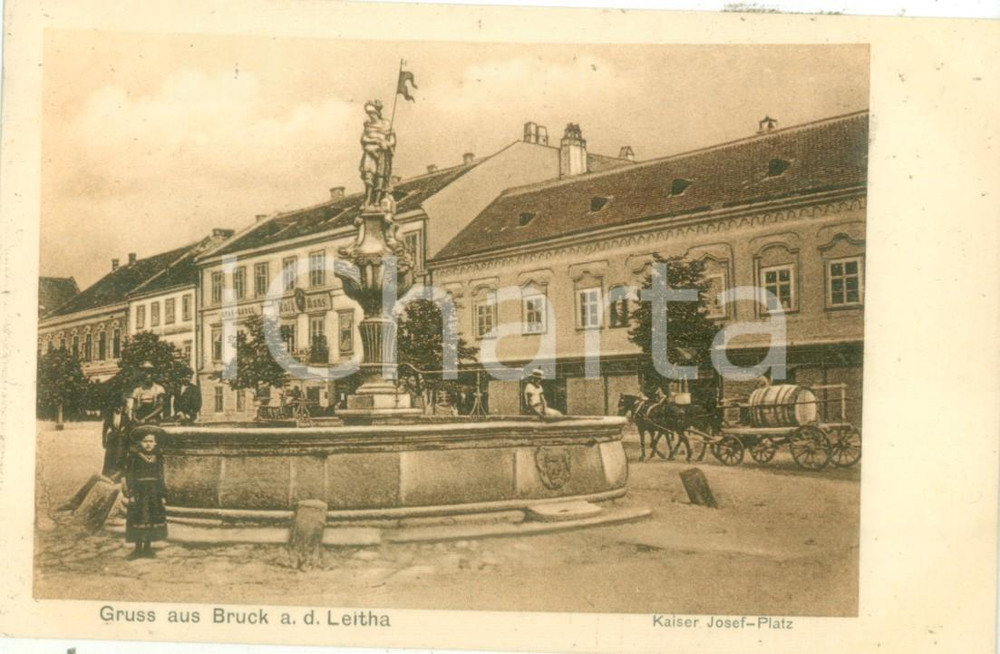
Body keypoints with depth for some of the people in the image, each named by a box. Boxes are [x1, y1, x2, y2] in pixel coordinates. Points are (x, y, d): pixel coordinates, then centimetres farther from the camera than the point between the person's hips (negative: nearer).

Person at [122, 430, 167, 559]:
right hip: (139, 493, -3)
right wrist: (131, 493, -13)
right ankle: (138, 548, 10)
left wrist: (163, 495, 6)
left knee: (153, 520, 7)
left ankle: (147, 547, 19)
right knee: (138, 519, -1)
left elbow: (161, 477, 10)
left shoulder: (158, 457, 6)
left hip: (154, 494, 4)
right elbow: (129, 476, -6)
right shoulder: (134, 456, -5)